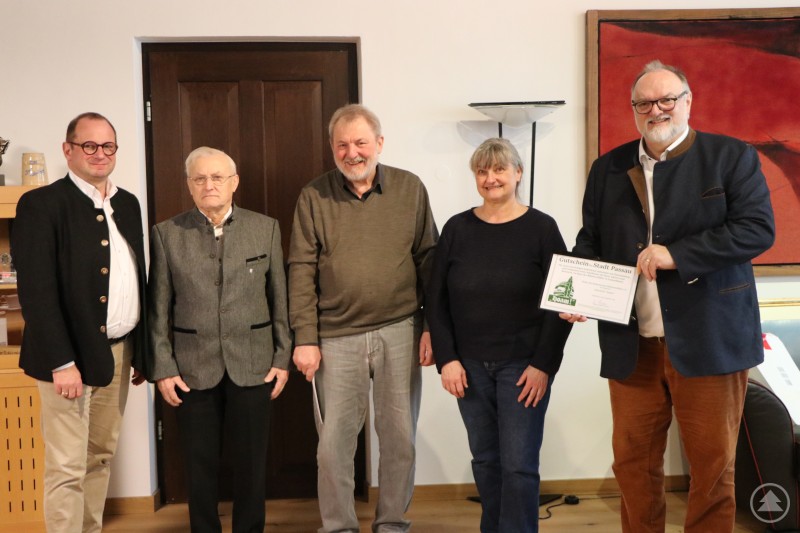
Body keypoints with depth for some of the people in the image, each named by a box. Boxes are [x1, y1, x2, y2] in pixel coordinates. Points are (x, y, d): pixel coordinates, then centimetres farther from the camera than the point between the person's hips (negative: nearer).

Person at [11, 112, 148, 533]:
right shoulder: (41, 204, -9)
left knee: (101, 457, 16)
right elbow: (36, 290, -15)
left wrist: (141, 351, 12)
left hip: (119, 351, 6)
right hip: (70, 355, -6)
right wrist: (62, 362, -19)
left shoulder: (128, 204, 11)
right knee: (67, 468, -1)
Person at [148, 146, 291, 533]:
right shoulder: (166, 234, 2)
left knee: (252, 462, 8)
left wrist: (283, 357, 1)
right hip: (193, 369, 0)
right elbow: (159, 309, 1)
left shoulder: (265, 228, 3)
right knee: (200, 464, 9)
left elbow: (280, 299, 4)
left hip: (252, 365, 0)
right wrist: (162, 368, -3)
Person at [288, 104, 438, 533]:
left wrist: (431, 326, 1)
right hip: (337, 336, -1)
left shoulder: (410, 189, 3)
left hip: (399, 332, 1)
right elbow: (301, 270, -1)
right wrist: (305, 338, -6)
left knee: (399, 437, 10)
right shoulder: (314, 196, 1)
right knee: (333, 442, 4)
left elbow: (428, 259, 5)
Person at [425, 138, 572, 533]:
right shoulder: (457, 229, 5)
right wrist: (447, 359, -3)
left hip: (524, 365, -3)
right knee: (485, 460, 11)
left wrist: (543, 364, -10)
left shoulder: (541, 228, -3)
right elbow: (435, 300, 6)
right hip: (469, 366, 3)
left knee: (519, 465, -2)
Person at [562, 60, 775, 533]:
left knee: (713, 462, 7)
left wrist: (677, 254, -18)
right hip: (631, 345, 3)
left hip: (709, 339, -3)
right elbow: (590, 241, 15)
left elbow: (758, 228, -10)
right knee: (634, 462, 10)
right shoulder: (608, 169, 12)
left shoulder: (732, 157, 1)